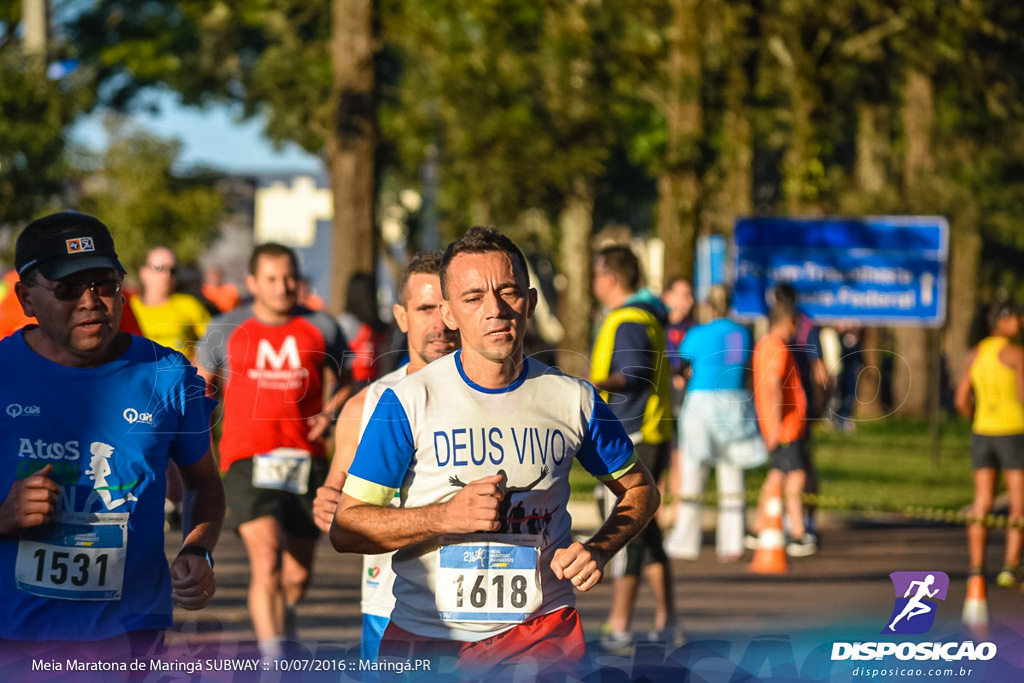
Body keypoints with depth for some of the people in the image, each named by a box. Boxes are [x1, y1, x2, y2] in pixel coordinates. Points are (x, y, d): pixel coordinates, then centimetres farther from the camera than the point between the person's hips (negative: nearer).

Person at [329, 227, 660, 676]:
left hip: (542, 634, 1)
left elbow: (640, 489, 18)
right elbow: (346, 529, -7)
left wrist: (599, 550, -1)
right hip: (424, 636, -1)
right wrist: (448, 515, -20)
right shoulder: (408, 402, -6)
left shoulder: (573, 399, 2)